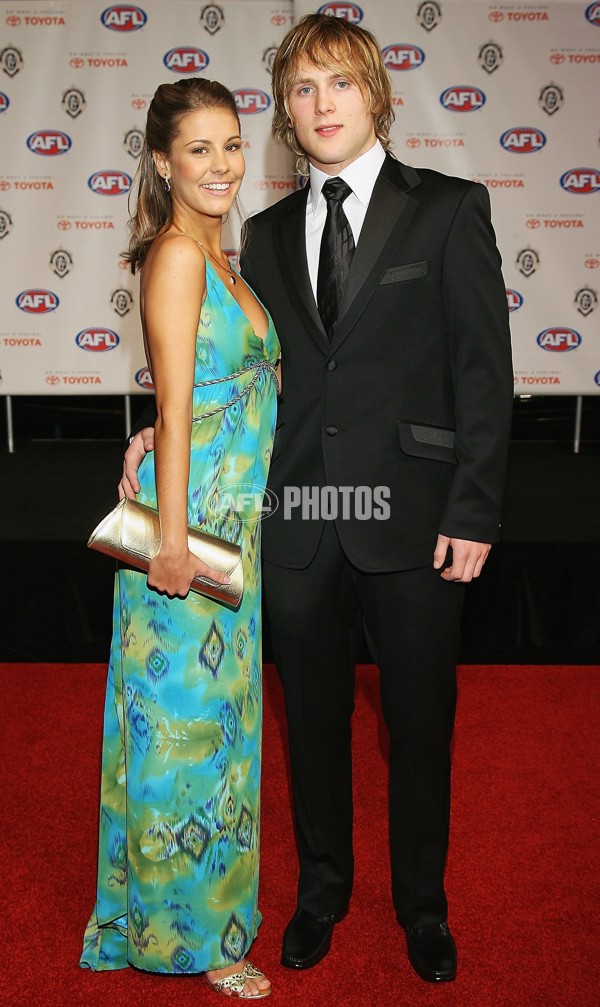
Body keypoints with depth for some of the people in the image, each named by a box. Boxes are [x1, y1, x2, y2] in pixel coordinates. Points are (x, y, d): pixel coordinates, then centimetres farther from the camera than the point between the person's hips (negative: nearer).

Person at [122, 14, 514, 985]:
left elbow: (484, 369, -5)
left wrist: (473, 513, -11)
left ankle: (423, 904, 37)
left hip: (411, 517, -3)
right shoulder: (268, 234, 11)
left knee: (420, 722, 12)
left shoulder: (449, 208, 0)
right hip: (298, 522, 3)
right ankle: (322, 888, 40)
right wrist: (174, 428, -4)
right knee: (314, 718, 17)